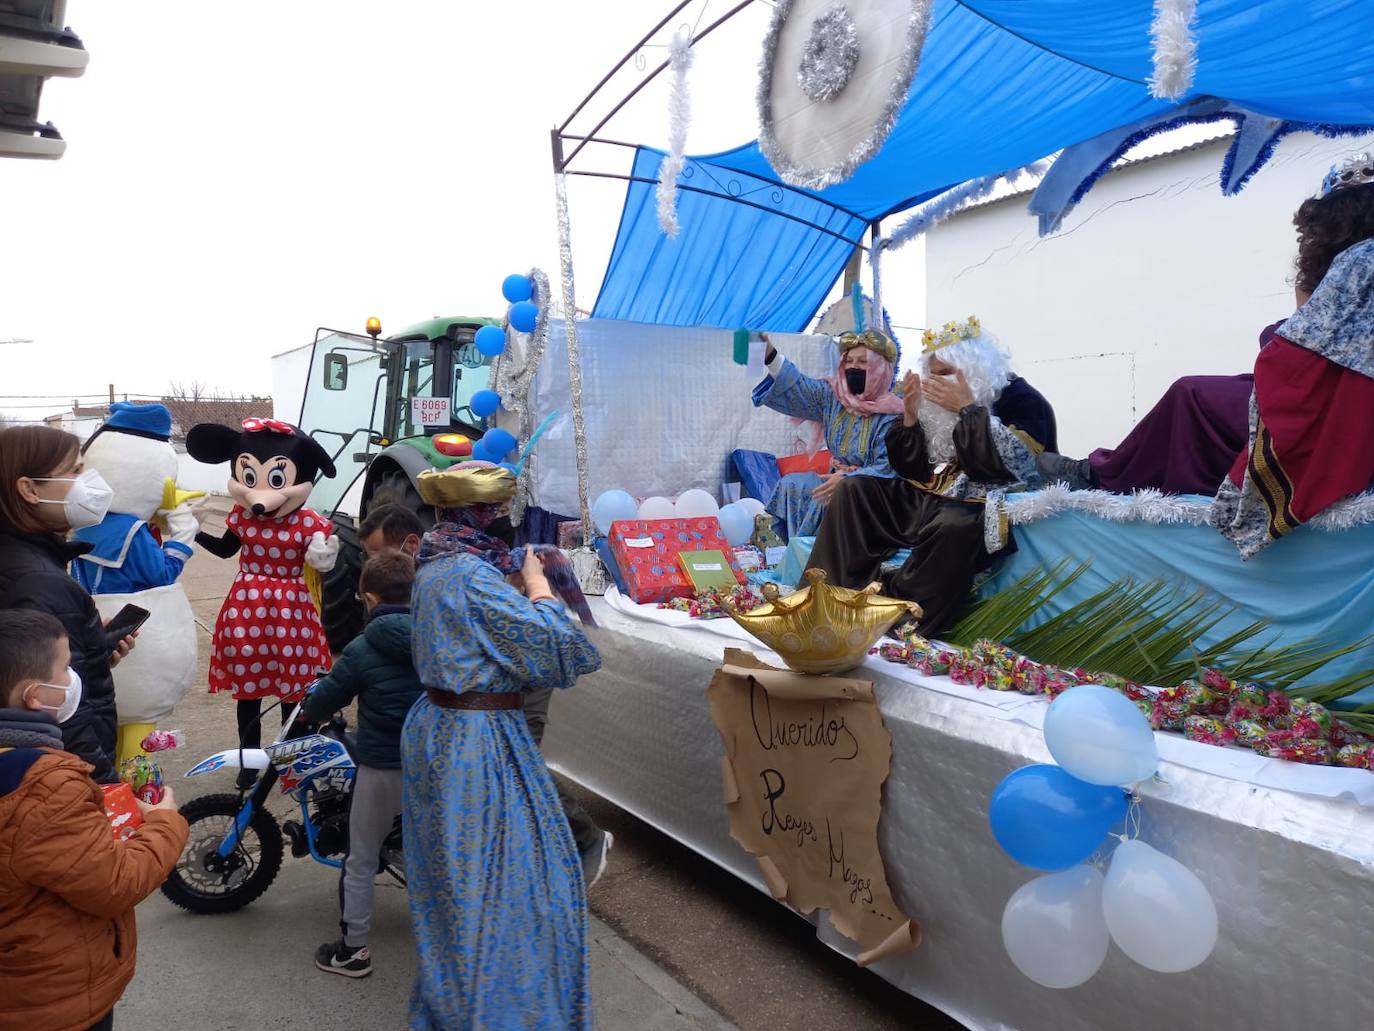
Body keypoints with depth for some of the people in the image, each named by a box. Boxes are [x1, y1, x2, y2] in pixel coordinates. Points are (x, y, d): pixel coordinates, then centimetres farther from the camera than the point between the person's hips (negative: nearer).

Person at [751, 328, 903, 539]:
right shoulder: (833, 395, 5)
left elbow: (887, 468, -20)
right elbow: (798, 387, -7)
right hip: (837, 479, 6)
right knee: (791, 484, -11)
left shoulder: (892, 414, -14)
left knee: (826, 499, -28)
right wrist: (770, 356, -23)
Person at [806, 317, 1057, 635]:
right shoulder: (941, 404, 12)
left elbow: (1004, 466, -22)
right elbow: (914, 472, 12)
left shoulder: (1022, 400, -5)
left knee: (953, 527, -40)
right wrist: (910, 417, -2)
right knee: (854, 489, -1)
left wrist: (968, 408, -18)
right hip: (928, 501, 8)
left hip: (980, 510, -7)